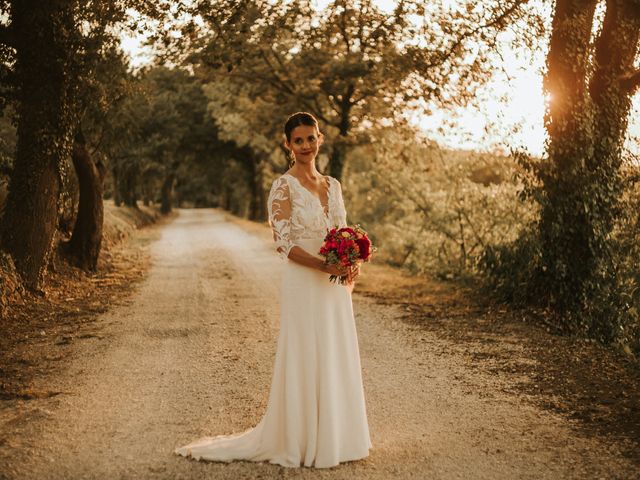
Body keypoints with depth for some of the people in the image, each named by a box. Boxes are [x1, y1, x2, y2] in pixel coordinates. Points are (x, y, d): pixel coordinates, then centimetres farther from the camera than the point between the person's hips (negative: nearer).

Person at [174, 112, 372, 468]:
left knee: (336, 360, 12)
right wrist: (325, 266, -23)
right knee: (305, 362, 0)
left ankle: (333, 436, 26)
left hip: (335, 289, 7)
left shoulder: (333, 185, 12)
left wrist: (350, 269, -3)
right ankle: (300, 442, 14)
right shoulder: (284, 187, -7)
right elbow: (284, 243, -13)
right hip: (304, 286, -6)